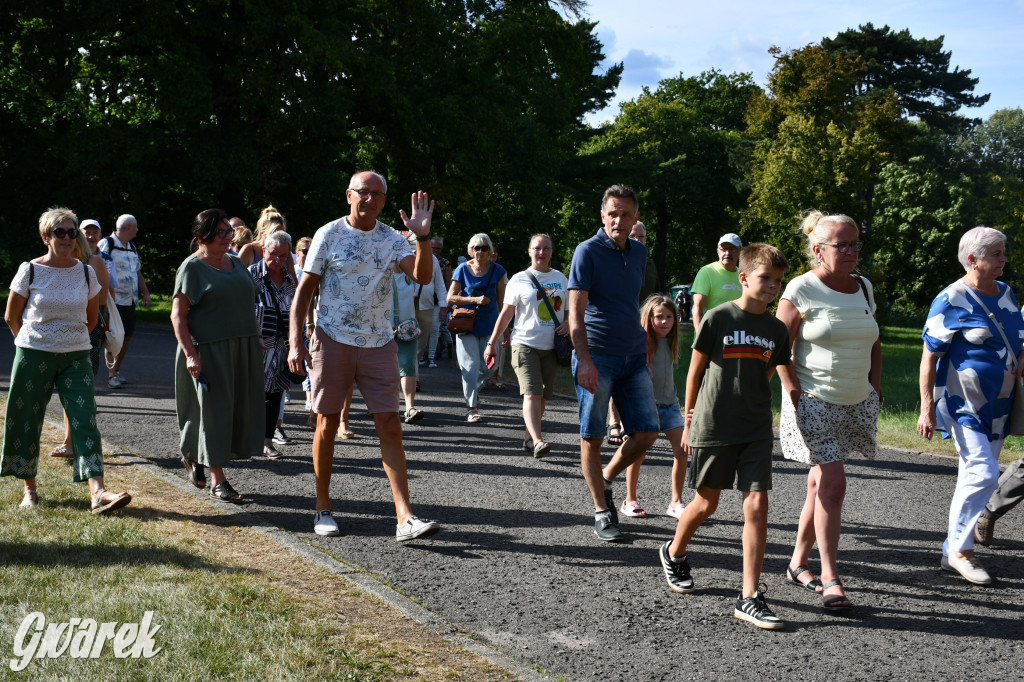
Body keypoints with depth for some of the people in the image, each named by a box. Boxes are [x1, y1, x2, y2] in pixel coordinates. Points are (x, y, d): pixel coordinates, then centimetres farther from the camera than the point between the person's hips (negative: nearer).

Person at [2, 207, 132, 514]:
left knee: (84, 420, -9)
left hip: (75, 358, 1)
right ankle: (29, 488, 23)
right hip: (33, 357, -1)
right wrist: (33, 344, 10)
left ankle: (97, 492, -17)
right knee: (27, 421, 7)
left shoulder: (86, 272, 3)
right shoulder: (30, 271, -4)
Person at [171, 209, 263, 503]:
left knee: (240, 408, 7)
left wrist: (257, 341, 15)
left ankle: (193, 458, 27)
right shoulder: (192, 267, -5)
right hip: (209, 350, -7)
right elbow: (177, 315, -10)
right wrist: (190, 354, -18)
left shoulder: (236, 263, 16)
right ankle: (217, 480, 4)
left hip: (243, 348, 7)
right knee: (214, 409, -3)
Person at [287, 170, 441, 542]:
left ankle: (405, 518, -7)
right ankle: (323, 509, 21)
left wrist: (422, 236, -23)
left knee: (390, 426, -4)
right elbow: (304, 289, 1)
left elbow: (421, 276, -9)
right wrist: (296, 343, -7)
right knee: (327, 425, 5)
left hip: (379, 344, 2)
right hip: (332, 341, -2)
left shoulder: (391, 239, 6)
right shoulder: (329, 234, 0)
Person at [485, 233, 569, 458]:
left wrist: (568, 323, 0)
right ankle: (538, 441, -25)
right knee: (532, 394, -16)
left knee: (542, 396, 6)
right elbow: (506, 314, 3)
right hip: (525, 344, -4)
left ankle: (529, 438, 18)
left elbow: (571, 308, 22)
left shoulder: (561, 278, 12)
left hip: (551, 347, 4)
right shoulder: (519, 280, 2)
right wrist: (492, 343, 0)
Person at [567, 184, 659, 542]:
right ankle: (602, 512, 12)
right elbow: (575, 312, -14)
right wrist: (584, 360, -23)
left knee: (647, 431, 2)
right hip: (596, 357, -5)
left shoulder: (639, 252, 11)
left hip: (633, 357, 6)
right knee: (592, 437, 0)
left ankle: (606, 479, 25)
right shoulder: (588, 251, -8)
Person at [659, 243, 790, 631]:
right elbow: (695, 371, 0)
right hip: (712, 426, -3)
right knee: (707, 503, 9)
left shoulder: (776, 330, 6)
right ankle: (674, 553, 39)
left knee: (757, 505, -6)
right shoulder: (719, 318, -6)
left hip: (756, 430, 3)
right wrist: (689, 421, 4)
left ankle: (749, 598, -2)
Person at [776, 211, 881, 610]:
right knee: (832, 483, -12)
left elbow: (874, 345, 19)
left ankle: (798, 563, 25)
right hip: (814, 401, -6)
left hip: (856, 403, 6)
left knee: (821, 483, 12)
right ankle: (830, 578, -5)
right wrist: (793, 391, -13)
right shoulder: (802, 290, -8)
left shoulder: (864, 288, 10)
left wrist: (875, 390, 10)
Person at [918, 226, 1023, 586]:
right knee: (983, 472, -15)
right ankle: (959, 549, -1)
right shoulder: (952, 300, -13)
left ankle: (953, 553, 21)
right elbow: (930, 356, -14)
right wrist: (927, 408, -18)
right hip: (964, 404, -8)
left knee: (975, 475, 11)